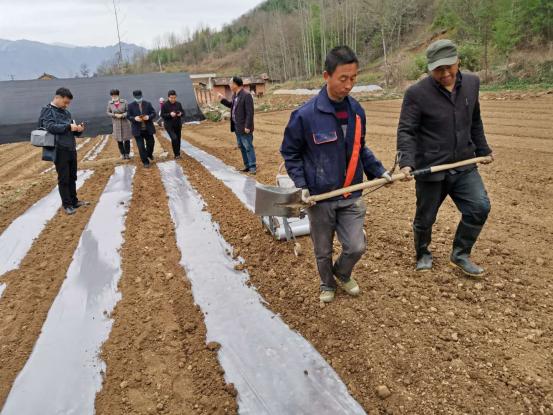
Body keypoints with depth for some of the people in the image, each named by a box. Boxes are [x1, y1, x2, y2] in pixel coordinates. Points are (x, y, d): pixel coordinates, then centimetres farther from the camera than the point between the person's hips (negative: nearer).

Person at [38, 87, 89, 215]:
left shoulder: (66, 112, 15)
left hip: (71, 149, 7)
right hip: (60, 151, -7)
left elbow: (72, 131, 19)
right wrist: (68, 126, -23)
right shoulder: (48, 111, -6)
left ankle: (74, 201, 26)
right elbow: (50, 127, -22)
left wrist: (78, 129, -3)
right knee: (63, 179, 0)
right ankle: (67, 205, 9)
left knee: (72, 177, 15)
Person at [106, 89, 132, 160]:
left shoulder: (124, 102, -10)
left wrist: (122, 115, -22)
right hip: (116, 124, 1)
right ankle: (122, 154, 22)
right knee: (119, 140, 5)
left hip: (125, 122, -1)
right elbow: (108, 113, 2)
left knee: (127, 139, 1)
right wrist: (115, 115, -16)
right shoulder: (110, 103, -4)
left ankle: (127, 154, 17)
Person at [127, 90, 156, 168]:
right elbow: (128, 116, -1)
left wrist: (148, 117, -20)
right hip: (138, 130, -2)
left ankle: (149, 154, 45)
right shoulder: (131, 105, -1)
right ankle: (145, 162, 11)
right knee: (141, 146, -1)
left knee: (151, 143, 13)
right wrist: (135, 118, -22)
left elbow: (154, 113, 0)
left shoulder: (148, 104, 1)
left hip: (148, 129, 2)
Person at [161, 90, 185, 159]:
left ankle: (178, 153, 25)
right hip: (169, 125, -4)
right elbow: (162, 115, -9)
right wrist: (170, 114, -25)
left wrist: (180, 114, -15)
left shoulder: (178, 104, 3)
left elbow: (183, 112, 8)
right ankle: (176, 154, -5)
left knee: (178, 139, 9)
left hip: (178, 125, 4)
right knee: (174, 138, -18)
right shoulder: (164, 105, -7)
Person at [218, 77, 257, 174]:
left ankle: (253, 167, 2)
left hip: (244, 127, -9)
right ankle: (247, 165, 24)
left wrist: (247, 126, -22)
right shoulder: (235, 95, 11)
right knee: (242, 147, 14)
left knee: (248, 147, -4)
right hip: (237, 127, 9)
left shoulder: (246, 95, -17)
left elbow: (250, 112, -20)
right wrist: (223, 99, 19)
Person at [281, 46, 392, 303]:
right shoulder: (305, 114, -16)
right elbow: (290, 152, -5)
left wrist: (378, 171, 6)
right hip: (320, 198, -3)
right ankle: (327, 284, 43)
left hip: (352, 196, 3)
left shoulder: (356, 110, -1)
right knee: (323, 251, 14)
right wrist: (302, 185, -14)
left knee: (356, 247, 4)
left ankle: (342, 274, 38)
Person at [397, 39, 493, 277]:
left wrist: (483, 150, 23)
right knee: (425, 219, 8)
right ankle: (423, 255, 37)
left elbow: (475, 122, 17)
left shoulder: (471, 83, 5)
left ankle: (460, 254, 14)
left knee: (480, 207, -8)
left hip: (464, 165, 4)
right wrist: (406, 162, -28)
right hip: (430, 168, -4)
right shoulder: (417, 93, -13)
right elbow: (406, 131, -15)